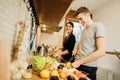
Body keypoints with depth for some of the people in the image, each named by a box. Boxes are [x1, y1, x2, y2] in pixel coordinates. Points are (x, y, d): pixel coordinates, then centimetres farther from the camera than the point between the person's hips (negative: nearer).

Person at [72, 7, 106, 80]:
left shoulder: (98, 26, -10)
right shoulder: (84, 30, 13)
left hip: (88, 67, -7)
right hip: (77, 64, 7)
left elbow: (101, 51, -20)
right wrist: (76, 48, 6)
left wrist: (79, 61, -19)